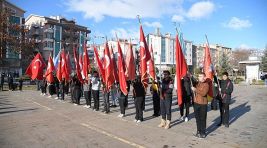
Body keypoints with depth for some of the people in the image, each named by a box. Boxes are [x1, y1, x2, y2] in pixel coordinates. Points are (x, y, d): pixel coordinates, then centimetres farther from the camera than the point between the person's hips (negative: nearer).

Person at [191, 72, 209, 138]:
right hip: (196, 103, 6)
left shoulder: (206, 84, -11)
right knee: (197, 118, 13)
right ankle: (198, 131, 26)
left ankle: (203, 133, 13)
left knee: (203, 119, 2)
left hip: (203, 104, -6)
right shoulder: (197, 83, 8)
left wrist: (195, 90, -20)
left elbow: (203, 93, -22)